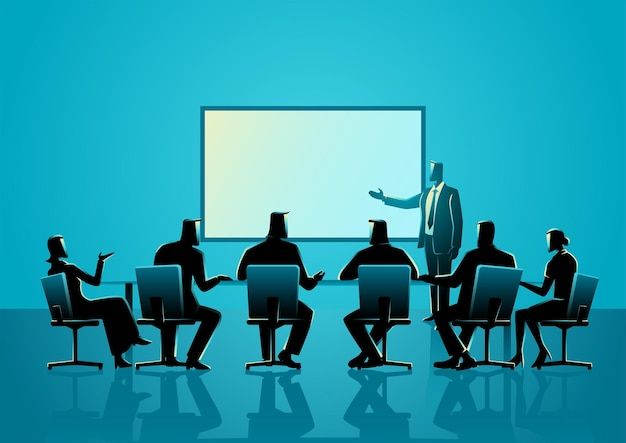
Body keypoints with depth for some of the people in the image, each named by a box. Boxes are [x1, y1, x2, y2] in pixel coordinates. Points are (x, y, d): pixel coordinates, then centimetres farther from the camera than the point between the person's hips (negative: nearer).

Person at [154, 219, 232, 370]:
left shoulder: (163, 249, 6)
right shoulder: (195, 254, -8)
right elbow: (203, 287, -8)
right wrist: (219, 278, 10)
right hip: (183, 307, -5)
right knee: (214, 316, 22)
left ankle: (169, 356, 33)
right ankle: (192, 358, 12)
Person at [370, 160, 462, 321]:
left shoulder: (451, 193, -8)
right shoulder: (426, 194, 10)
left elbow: (457, 221, -10)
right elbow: (406, 203, 16)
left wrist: (455, 246, -13)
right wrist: (384, 198, 10)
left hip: (444, 243, -6)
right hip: (429, 241, 6)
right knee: (432, 278, 11)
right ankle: (435, 312, 19)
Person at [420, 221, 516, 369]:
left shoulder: (472, 256, -13)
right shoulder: (508, 258, -1)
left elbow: (453, 281, -10)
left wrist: (429, 278, 3)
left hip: (470, 307, -6)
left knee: (440, 316, 18)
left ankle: (464, 356, 11)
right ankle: (456, 357, 35)